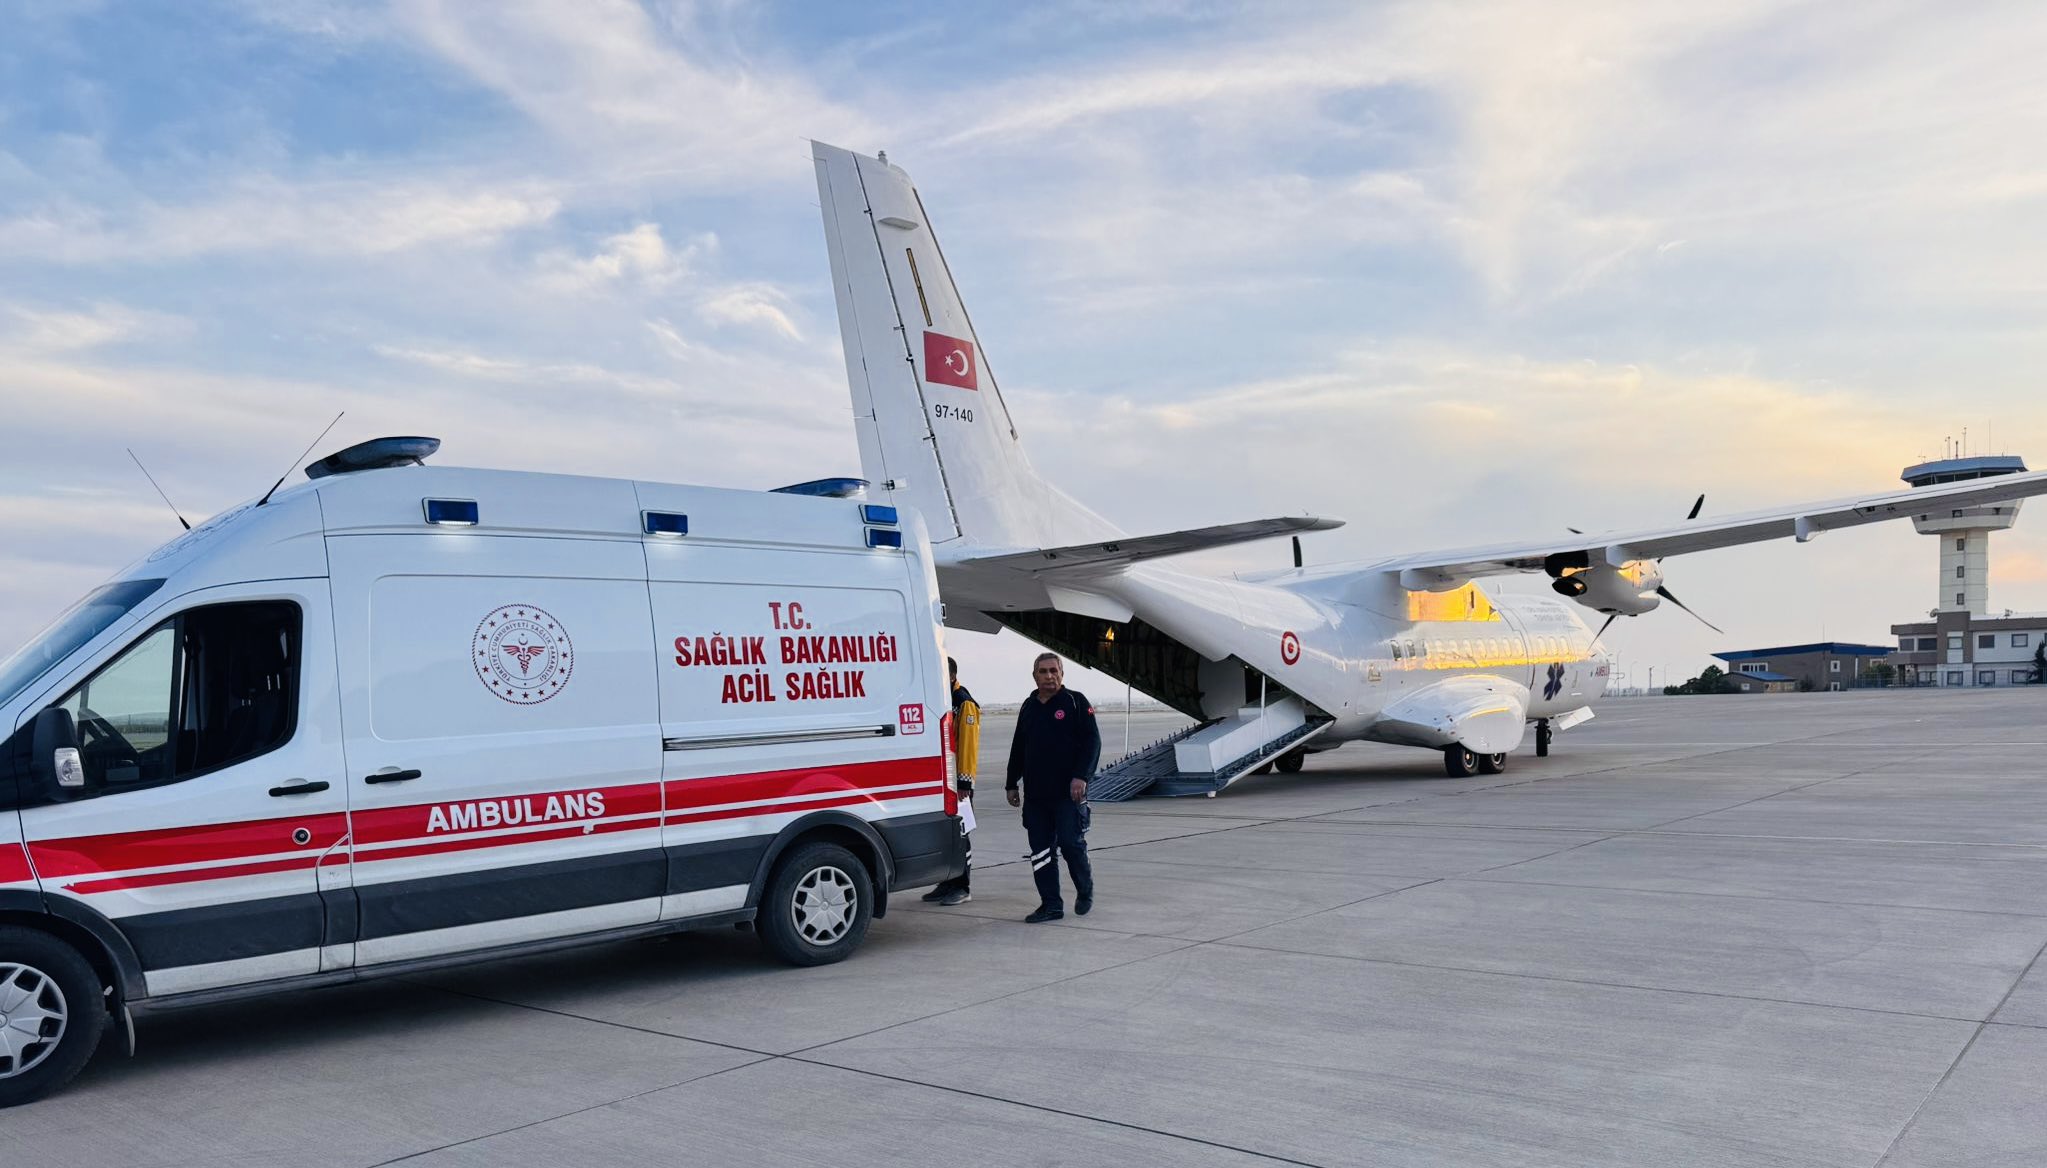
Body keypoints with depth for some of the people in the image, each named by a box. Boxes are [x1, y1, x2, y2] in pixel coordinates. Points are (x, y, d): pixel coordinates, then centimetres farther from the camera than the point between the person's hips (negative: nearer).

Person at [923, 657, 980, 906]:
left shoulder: (965, 704, -11)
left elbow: (969, 743, -16)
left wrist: (965, 781, -20)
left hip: (957, 781, -8)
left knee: (959, 834, -4)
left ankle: (962, 888, 2)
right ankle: (946, 884, 19)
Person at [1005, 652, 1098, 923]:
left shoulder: (1076, 702, -1)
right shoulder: (1029, 707, 16)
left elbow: (1092, 741, -7)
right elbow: (1018, 748, 23)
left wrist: (1081, 776, -16)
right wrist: (1012, 784, 20)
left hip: (1068, 792, -6)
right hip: (1035, 794, 6)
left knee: (1071, 843, -6)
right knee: (1040, 850, 4)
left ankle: (1085, 891, 20)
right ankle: (1051, 905, 12)